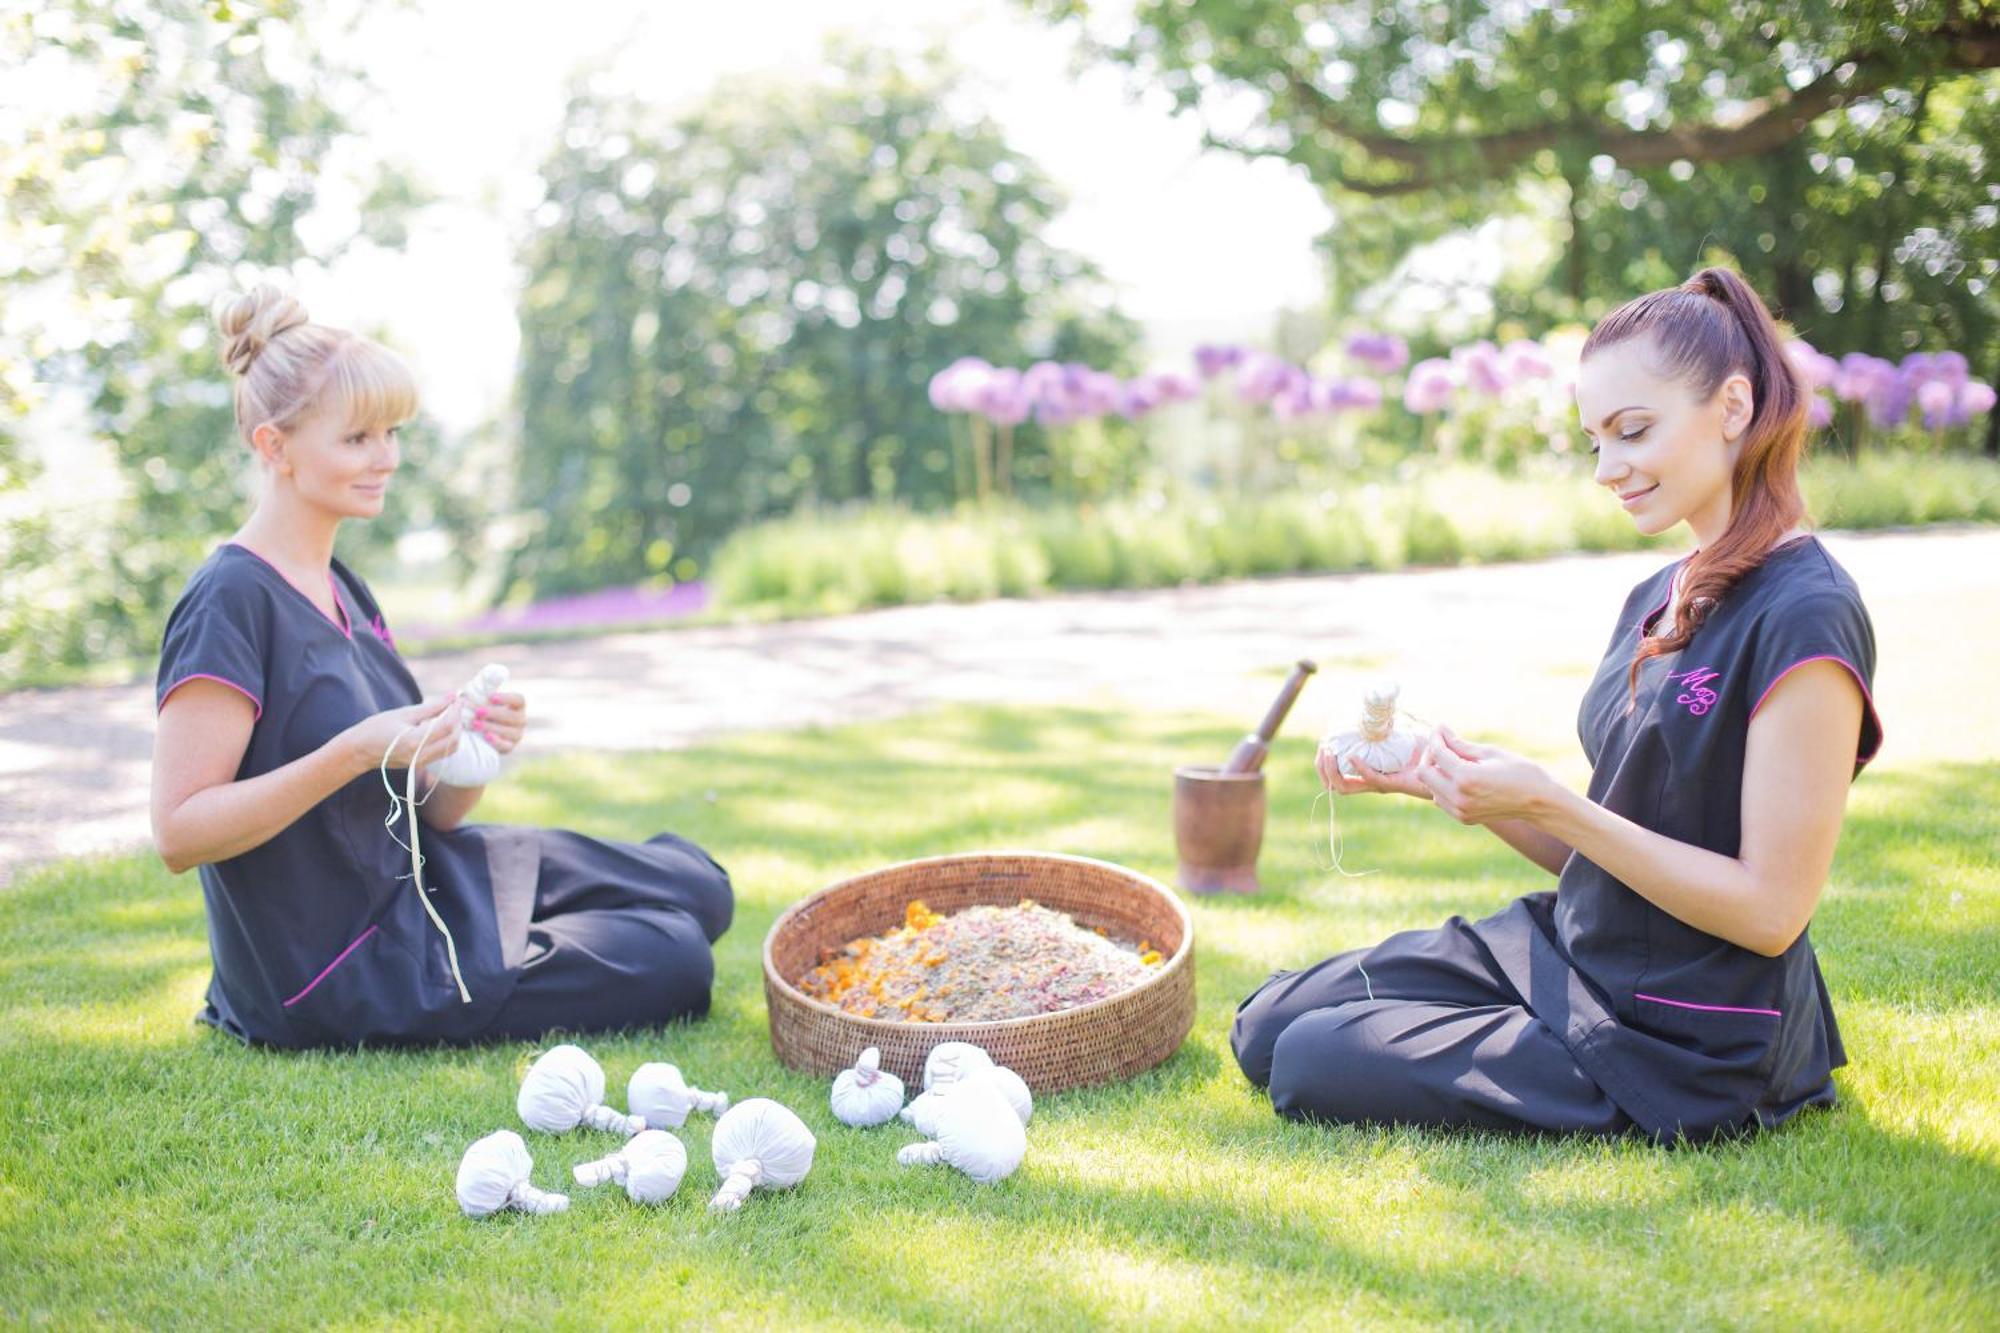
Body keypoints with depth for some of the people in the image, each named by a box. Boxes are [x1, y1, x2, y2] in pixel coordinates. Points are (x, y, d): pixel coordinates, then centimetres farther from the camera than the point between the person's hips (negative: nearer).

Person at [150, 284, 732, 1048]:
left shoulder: (343, 591, 9)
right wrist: (357, 752, -31)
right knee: (671, 969, -8)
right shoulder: (230, 602, -19)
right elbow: (178, 834, -24)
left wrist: (477, 747, -13)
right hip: (334, 977, -9)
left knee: (698, 887, 10)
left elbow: (431, 812, 9)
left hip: (412, 885, 9)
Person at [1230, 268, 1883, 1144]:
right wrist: (1438, 778, -4)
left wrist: (1549, 804, -25)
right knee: (1267, 1028, 6)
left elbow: (1770, 908, -22)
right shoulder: (1657, 601, 8)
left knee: (1313, 1068, -10)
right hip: (1569, 955, 9)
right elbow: (1587, 853, 11)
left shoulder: (1805, 619, -20)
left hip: (1689, 1041, -8)